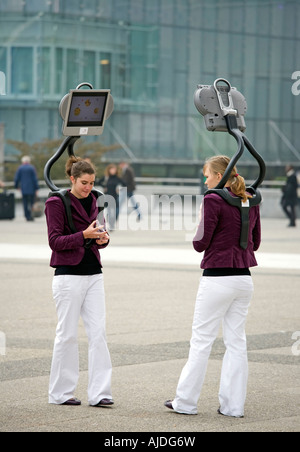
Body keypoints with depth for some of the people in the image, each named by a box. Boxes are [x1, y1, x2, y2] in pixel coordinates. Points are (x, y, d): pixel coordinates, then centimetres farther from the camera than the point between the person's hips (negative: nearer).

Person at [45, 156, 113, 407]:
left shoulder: (94, 202, 12)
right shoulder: (57, 203, -6)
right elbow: (55, 241, -11)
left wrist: (103, 239, -5)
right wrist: (84, 235, -22)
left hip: (94, 274, 6)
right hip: (69, 275, -6)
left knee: (98, 332, -1)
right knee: (68, 334, 0)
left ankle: (99, 393, 0)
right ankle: (61, 393, 11)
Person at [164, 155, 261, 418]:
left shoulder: (213, 201, -12)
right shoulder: (250, 202, 8)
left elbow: (201, 243, -12)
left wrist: (199, 226, 6)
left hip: (218, 277, -6)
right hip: (244, 278, 6)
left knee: (202, 340, 2)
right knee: (236, 342, 9)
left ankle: (186, 402, 9)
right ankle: (233, 404, 9)